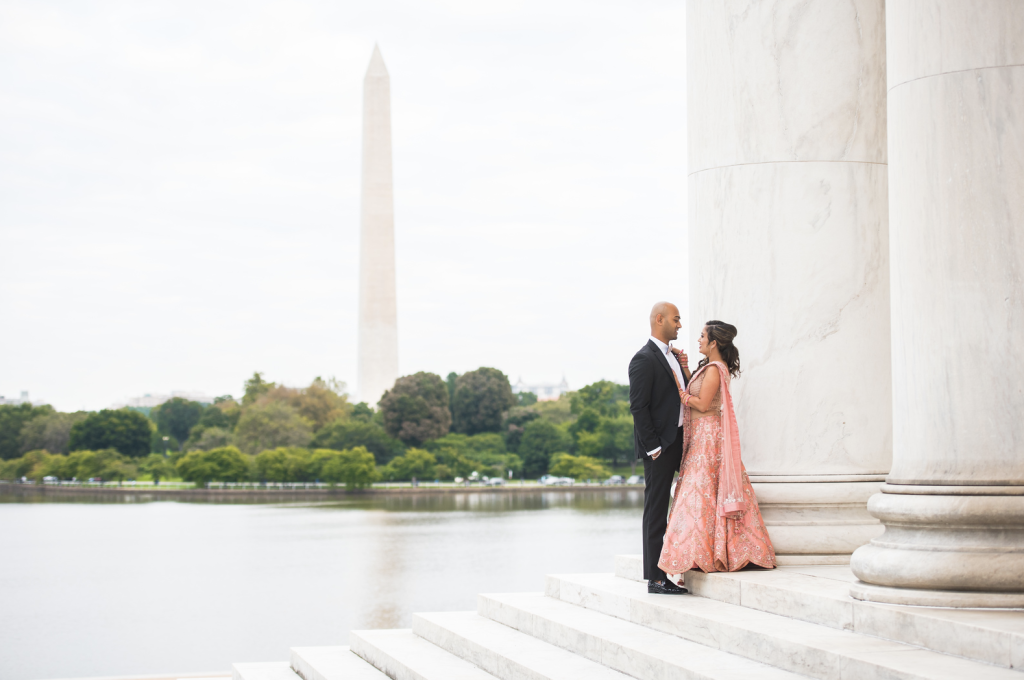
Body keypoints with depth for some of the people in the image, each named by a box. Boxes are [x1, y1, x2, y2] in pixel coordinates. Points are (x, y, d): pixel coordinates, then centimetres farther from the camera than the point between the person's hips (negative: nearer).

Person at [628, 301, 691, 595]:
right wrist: (653, 447, -17)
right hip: (659, 444, -9)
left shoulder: (672, 356, 17)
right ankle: (655, 578, 0)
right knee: (656, 511, -4)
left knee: (662, 509, 11)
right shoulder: (644, 359, -12)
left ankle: (663, 572, 16)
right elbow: (638, 407, -15)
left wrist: (685, 371, 4)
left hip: (678, 442, 9)